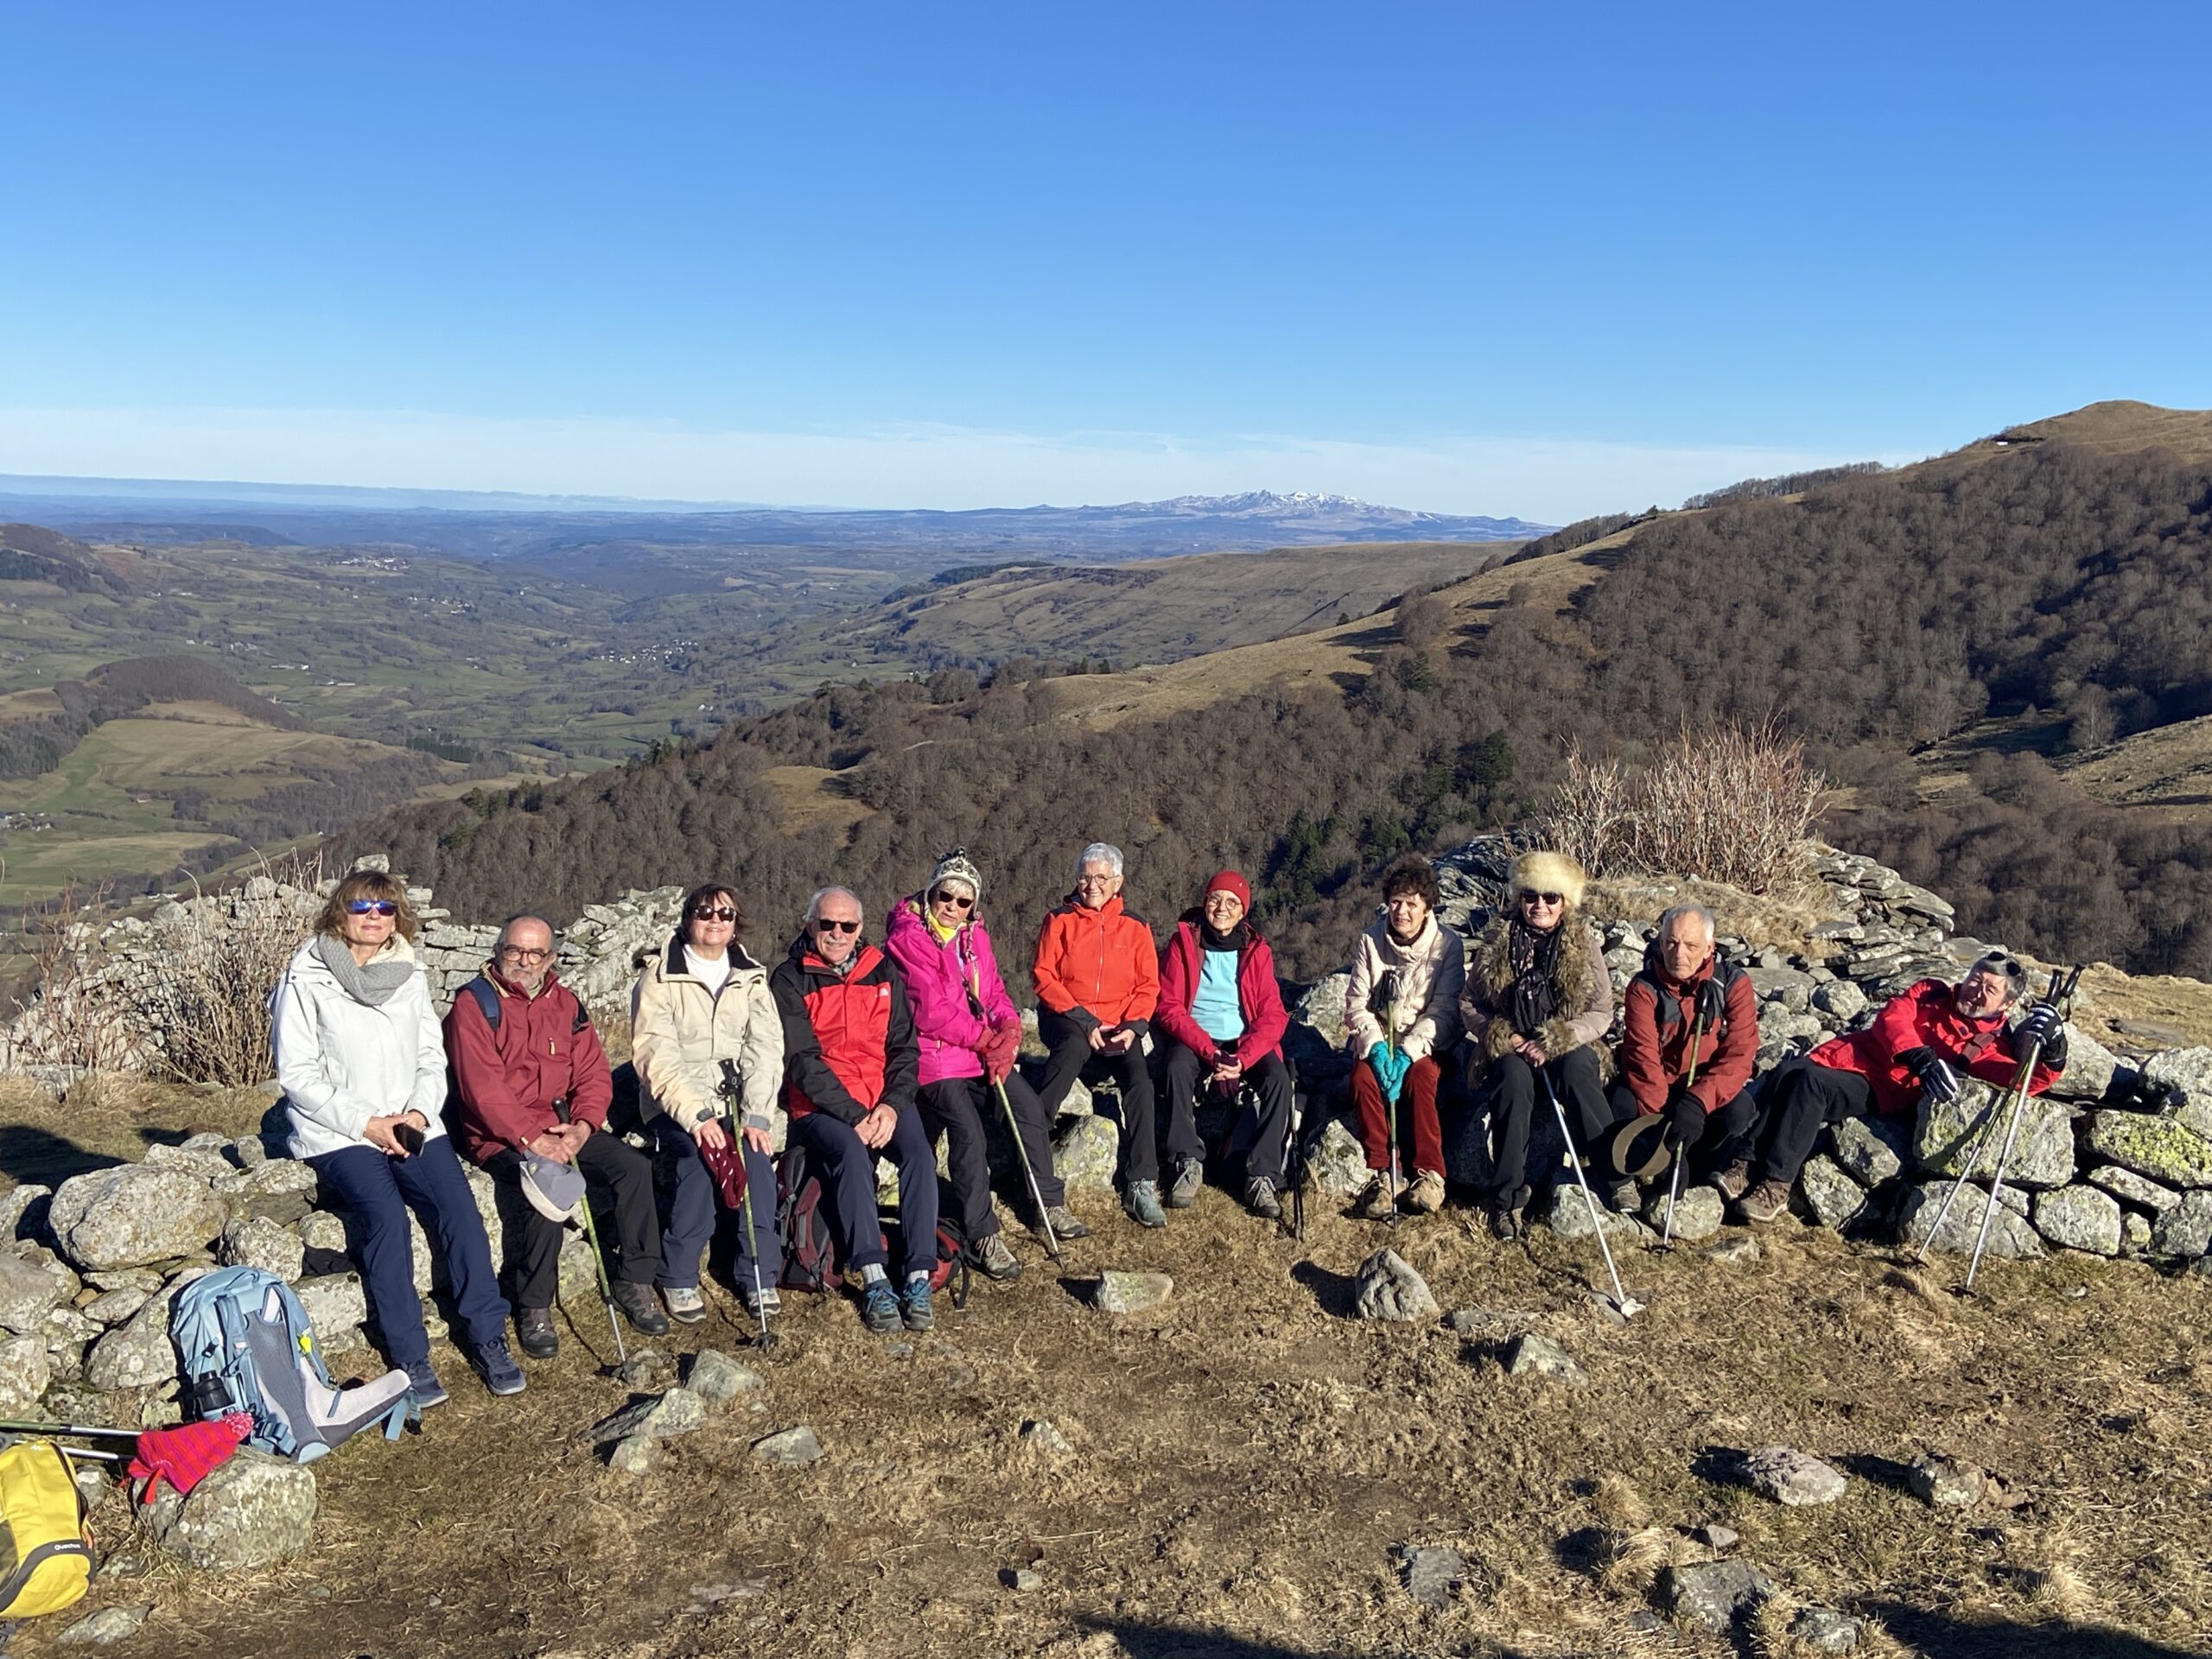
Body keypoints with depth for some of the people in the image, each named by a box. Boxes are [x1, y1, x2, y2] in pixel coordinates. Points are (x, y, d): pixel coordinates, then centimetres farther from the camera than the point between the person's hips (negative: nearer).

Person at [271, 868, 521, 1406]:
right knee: (386, 1215, -28)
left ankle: (488, 1339, -11)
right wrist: (364, 1122, -14)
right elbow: (297, 1073, -6)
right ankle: (410, 1358, -18)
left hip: (411, 1125, 4)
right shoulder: (307, 979, -1)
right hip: (336, 1132, -3)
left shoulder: (409, 977, 13)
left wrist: (418, 1112, -7)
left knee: (459, 1208, -19)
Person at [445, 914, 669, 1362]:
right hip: (500, 1135, -5)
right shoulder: (474, 1004, -4)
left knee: (634, 1166, -16)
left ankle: (634, 1282, -4)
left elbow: (594, 1073, 6)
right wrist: (531, 1139, -23)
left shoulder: (565, 1004, 13)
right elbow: (482, 1088, -15)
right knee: (544, 1184, -33)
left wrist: (582, 1127, -13)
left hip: (566, 1129, 5)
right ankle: (533, 1308, -18)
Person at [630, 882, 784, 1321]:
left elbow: (765, 1050, -1)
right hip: (676, 1107, -2)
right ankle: (679, 1278, -11)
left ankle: (759, 1276, -11)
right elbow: (656, 1057, -11)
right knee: (697, 1158, -29)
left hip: (736, 1104, 3)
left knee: (756, 1156, -25)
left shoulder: (751, 980, 10)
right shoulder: (659, 979, 0)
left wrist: (756, 1116, -16)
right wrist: (697, 1116, -24)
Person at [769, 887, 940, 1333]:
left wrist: (892, 1105, -11)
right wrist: (854, 1116, -18)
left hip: (885, 1099, 3)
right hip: (820, 1106, -3)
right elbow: (802, 1061, -10)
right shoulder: (790, 980, -2)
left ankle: (918, 1279, -22)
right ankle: (874, 1280, -29)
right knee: (851, 1154, -32)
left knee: (920, 1154, -24)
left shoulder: (884, 972, 10)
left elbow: (904, 1047, 8)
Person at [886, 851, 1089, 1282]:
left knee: (1031, 1110, 0)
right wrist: (987, 1040, -14)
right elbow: (931, 1011, -18)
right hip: (935, 1056, -8)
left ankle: (1050, 1204, 17)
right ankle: (983, 1237, -12)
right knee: (969, 1133, -21)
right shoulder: (908, 936, -12)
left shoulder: (974, 934, 12)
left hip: (985, 1051, 8)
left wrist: (1009, 1029, -9)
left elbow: (994, 991, 13)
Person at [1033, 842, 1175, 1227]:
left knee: (1140, 1076, -25)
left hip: (1119, 1028, 2)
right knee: (1075, 1045, -37)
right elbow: (1044, 977, -4)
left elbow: (1148, 986, 8)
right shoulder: (1059, 921, 4)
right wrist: (1083, 1022, -14)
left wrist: (1133, 1026, -11)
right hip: (1067, 1021, -2)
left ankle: (1141, 1185, -24)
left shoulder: (1134, 928, 11)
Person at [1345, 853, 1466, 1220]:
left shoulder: (1448, 944, -6)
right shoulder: (1371, 940, 0)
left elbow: (1444, 1011, -12)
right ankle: (1383, 1173, -21)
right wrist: (1376, 1046, -21)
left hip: (1426, 1043, -2)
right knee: (1363, 1077, -29)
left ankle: (1430, 1173, -20)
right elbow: (1356, 1003, -3)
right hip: (1377, 1038, 2)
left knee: (1421, 1076, -33)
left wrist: (1408, 1052, -25)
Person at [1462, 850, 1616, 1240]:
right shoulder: (1496, 941, 3)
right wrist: (1504, 1036, -12)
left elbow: (1602, 1013, -3)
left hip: (1568, 1047, 0)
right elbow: (1470, 1003, 5)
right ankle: (1507, 1199, -28)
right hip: (1509, 1048, 0)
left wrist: (1554, 1042, -16)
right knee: (1514, 1079, -33)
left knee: (1575, 1069, -35)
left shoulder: (1583, 942, 1)